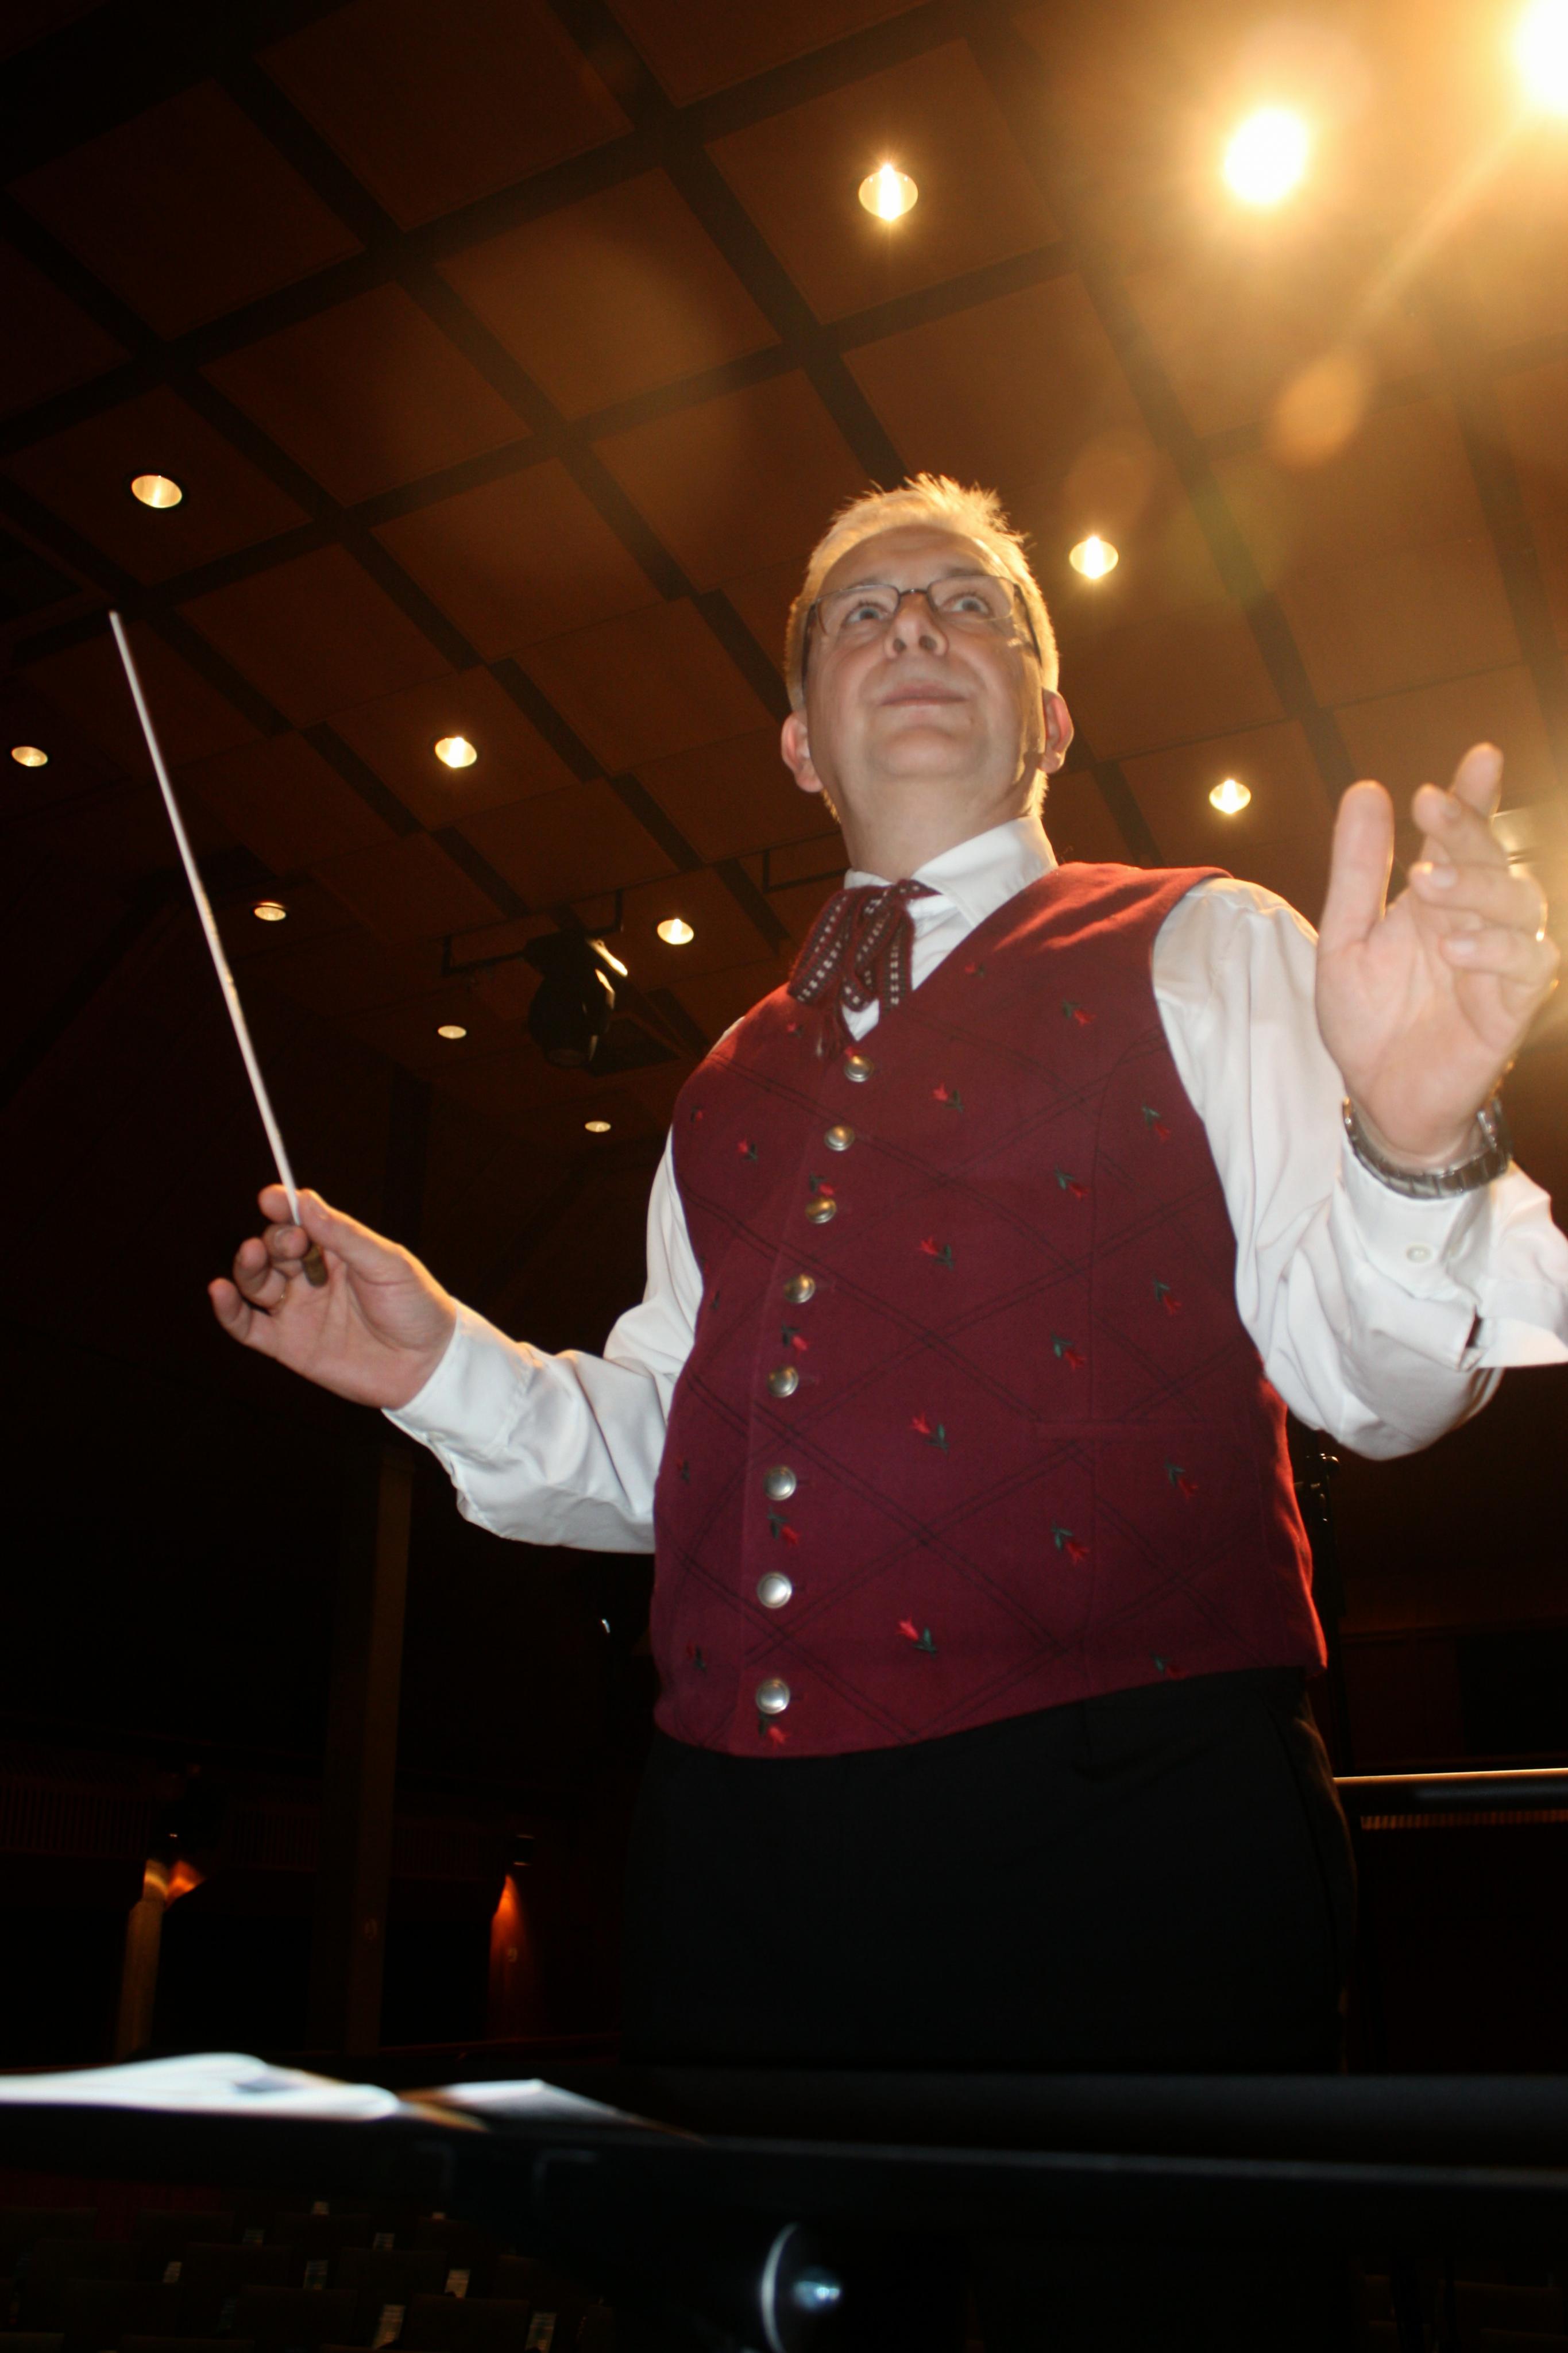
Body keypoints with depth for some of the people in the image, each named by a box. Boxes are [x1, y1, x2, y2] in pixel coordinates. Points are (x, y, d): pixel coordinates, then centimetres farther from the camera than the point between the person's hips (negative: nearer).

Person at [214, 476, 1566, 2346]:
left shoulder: (1199, 956, 6)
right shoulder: (736, 1082, 20)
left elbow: (1376, 1381, -4)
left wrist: (1412, 1140, -24)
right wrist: (444, 1367, 7)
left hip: (1113, 1830, -4)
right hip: (735, 1854, 5)